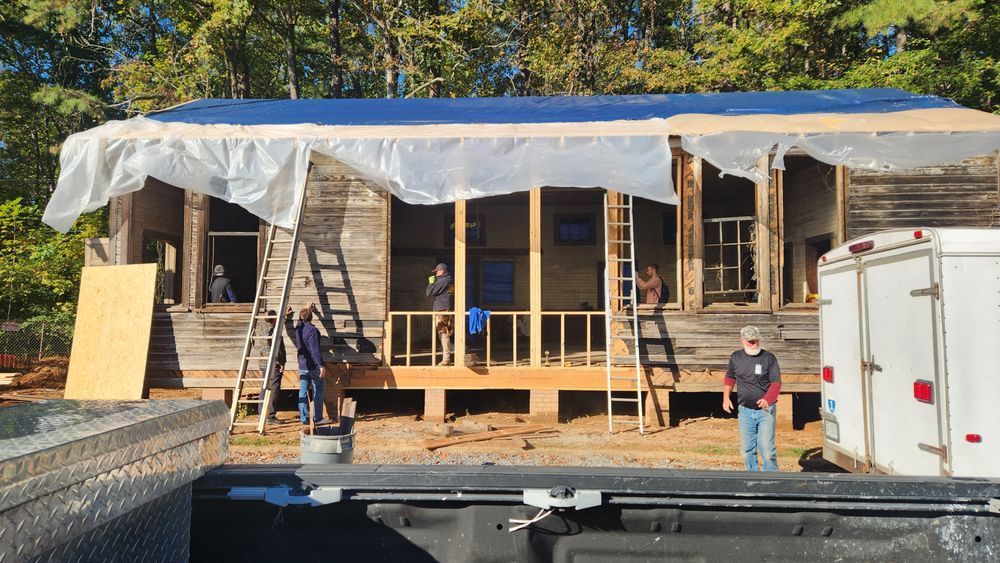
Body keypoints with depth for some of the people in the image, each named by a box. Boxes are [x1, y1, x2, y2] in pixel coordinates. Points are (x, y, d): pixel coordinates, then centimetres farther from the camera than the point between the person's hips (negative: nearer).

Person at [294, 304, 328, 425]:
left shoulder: (298, 328, 6)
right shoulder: (312, 330, -16)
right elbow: (315, 350, -23)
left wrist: (307, 309, 46)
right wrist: (321, 365, -24)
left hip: (302, 366, 7)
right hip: (314, 366, -6)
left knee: (303, 392, 6)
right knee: (318, 391, 4)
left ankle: (304, 418, 7)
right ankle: (317, 418, 6)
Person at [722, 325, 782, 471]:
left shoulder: (769, 358, -8)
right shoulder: (736, 357, 3)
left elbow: (776, 383, -11)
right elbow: (730, 377, 17)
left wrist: (767, 399, -28)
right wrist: (726, 397, 6)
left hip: (765, 410, -4)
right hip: (745, 410, 4)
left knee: (767, 448, -7)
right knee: (747, 449, 11)